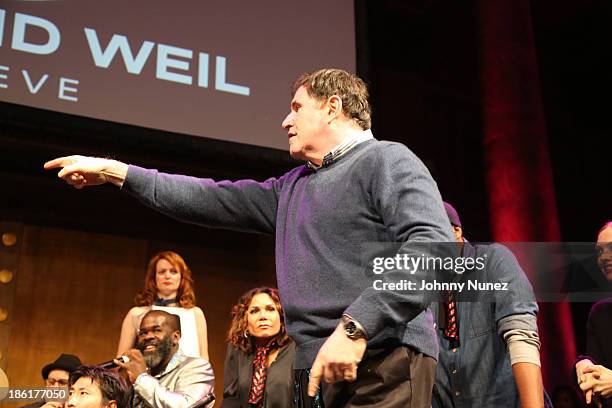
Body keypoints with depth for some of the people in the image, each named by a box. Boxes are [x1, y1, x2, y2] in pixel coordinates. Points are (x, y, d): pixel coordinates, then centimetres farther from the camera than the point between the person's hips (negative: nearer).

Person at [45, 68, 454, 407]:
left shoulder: (386, 159, -4)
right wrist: (114, 171, 17)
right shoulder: (291, 187, 21)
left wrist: (357, 326, -25)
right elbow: (213, 200, 19)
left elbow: (433, 243, -18)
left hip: (383, 363, -7)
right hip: (318, 368, 8)